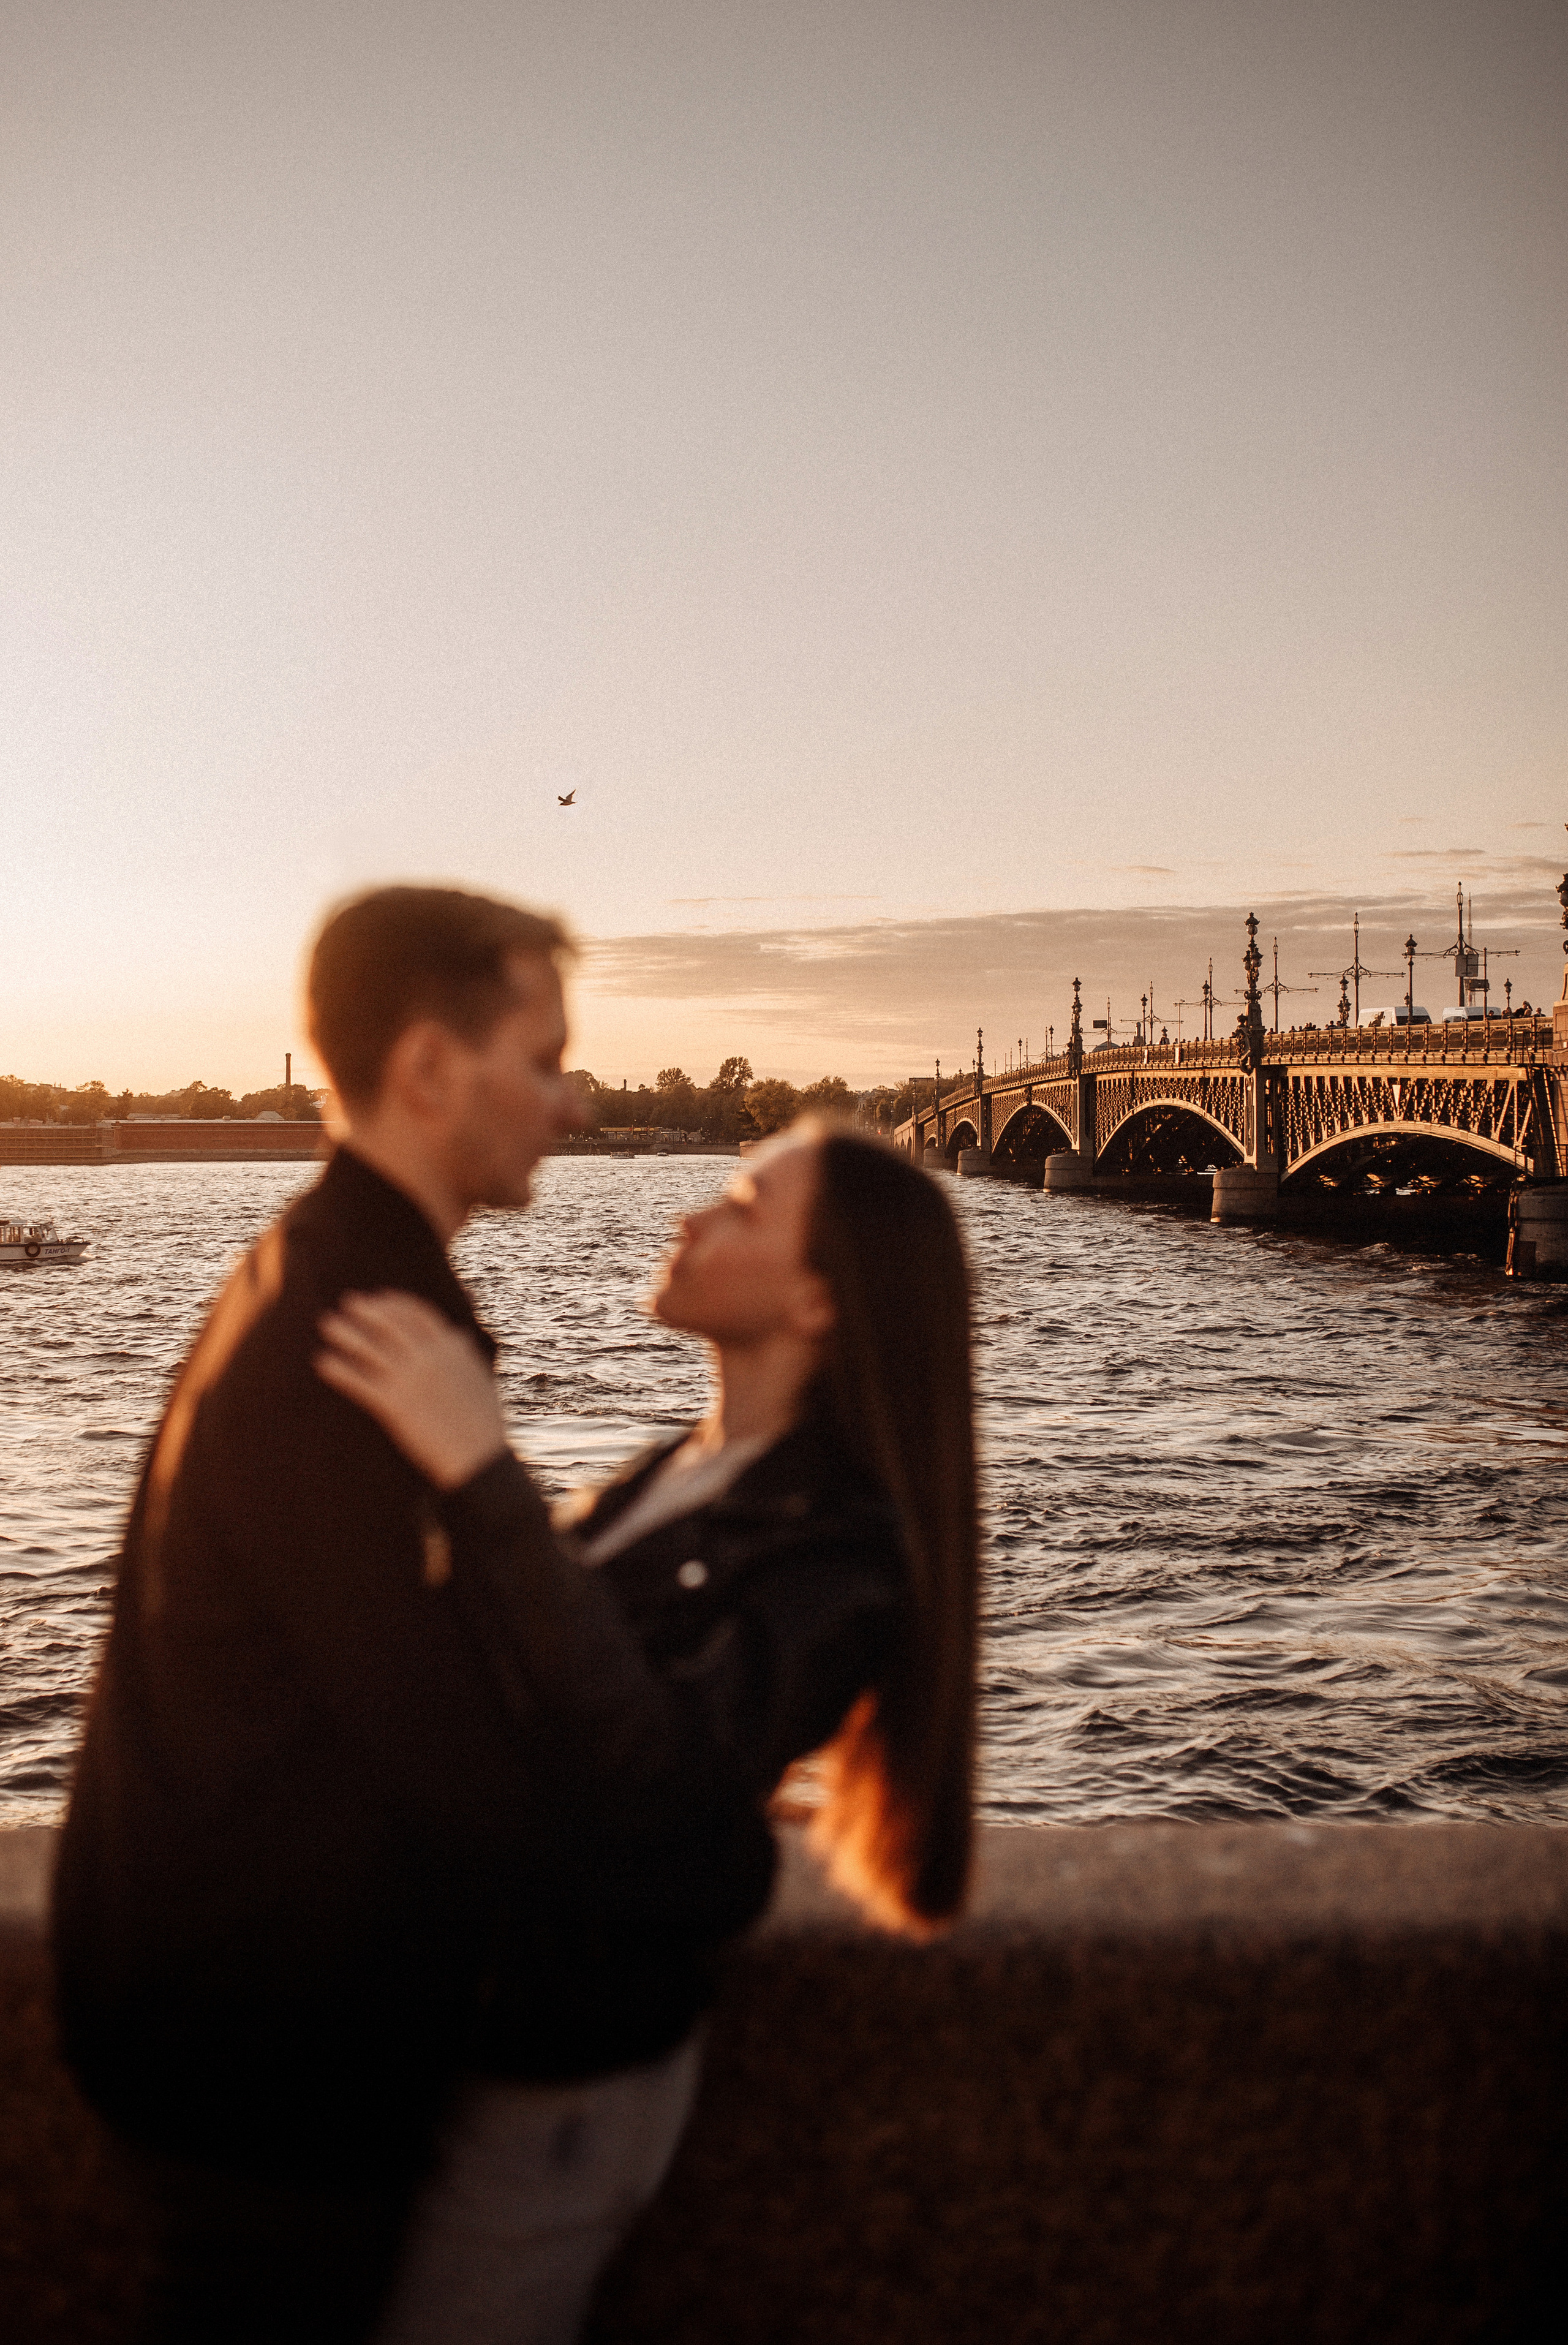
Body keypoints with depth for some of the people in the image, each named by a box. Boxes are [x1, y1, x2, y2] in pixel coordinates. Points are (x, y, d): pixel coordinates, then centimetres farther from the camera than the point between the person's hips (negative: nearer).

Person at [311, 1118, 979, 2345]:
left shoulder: (839, 1550, -23)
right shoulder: (682, 1474, 3)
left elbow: (655, 1768, -41)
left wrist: (482, 1475, -44)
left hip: (568, 2070, -8)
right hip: (480, 2002, 8)